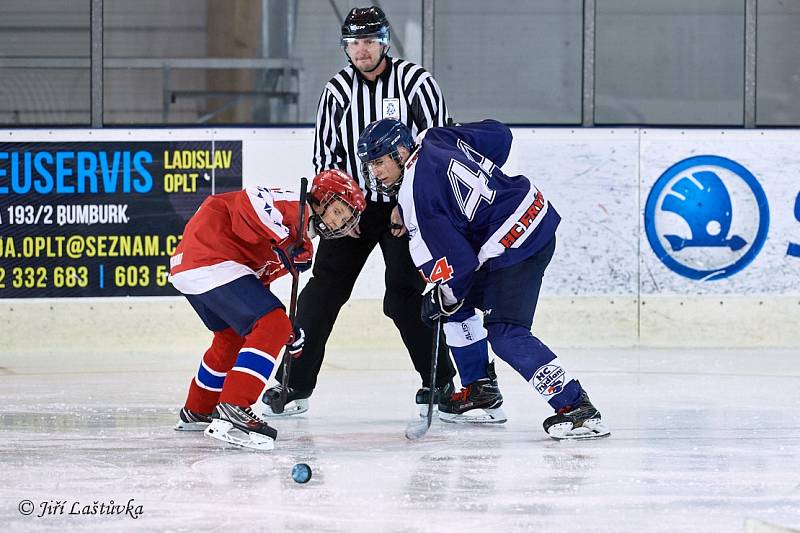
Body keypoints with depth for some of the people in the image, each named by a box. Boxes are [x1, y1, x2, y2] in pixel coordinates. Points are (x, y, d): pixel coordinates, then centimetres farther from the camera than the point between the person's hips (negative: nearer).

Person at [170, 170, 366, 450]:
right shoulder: (295, 206, -6)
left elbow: (260, 280, 23)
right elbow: (251, 200, -24)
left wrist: (291, 332, 17)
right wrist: (283, 237, -26)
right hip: (211, 258, -11)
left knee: (233, 336, 30)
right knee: (272, 327, -17)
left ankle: (196, 412, 45)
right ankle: (232, 413, -26)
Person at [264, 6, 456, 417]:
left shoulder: (415, 82, -10)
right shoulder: (337, 90, 2)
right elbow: (325, 154, 8)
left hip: (405, 207, -4)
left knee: (405, 297, -10)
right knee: (323, 290, -2)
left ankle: (439, 383, 3)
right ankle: (296, 386, 2)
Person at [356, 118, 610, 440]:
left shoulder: (415, 194, -18)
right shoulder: (434, 140, 6)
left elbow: (457, 260, -17)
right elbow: (498, 135, 17)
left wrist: (444, 298, 0)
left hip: (515, 244, -11)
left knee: (505, 334, -18)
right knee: (458, 303, 22)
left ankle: (576, 407, -23)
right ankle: (481, 393, 25)